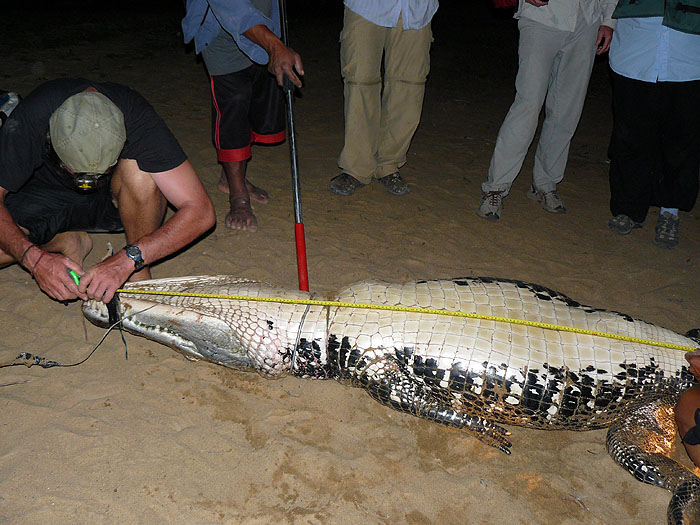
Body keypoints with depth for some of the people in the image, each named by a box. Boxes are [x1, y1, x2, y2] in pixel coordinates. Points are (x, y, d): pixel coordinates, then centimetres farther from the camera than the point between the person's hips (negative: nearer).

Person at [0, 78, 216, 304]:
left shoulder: (136, 116, -33)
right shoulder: (30, 117, -32)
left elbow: (201, 211, -35)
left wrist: (128, 259, -43)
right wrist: (34, 258, -42)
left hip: (112, 198, -1)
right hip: (47, 195, 1)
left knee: (138, 169, -36)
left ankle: (139, 277, -16)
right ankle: (68, 242, 1)